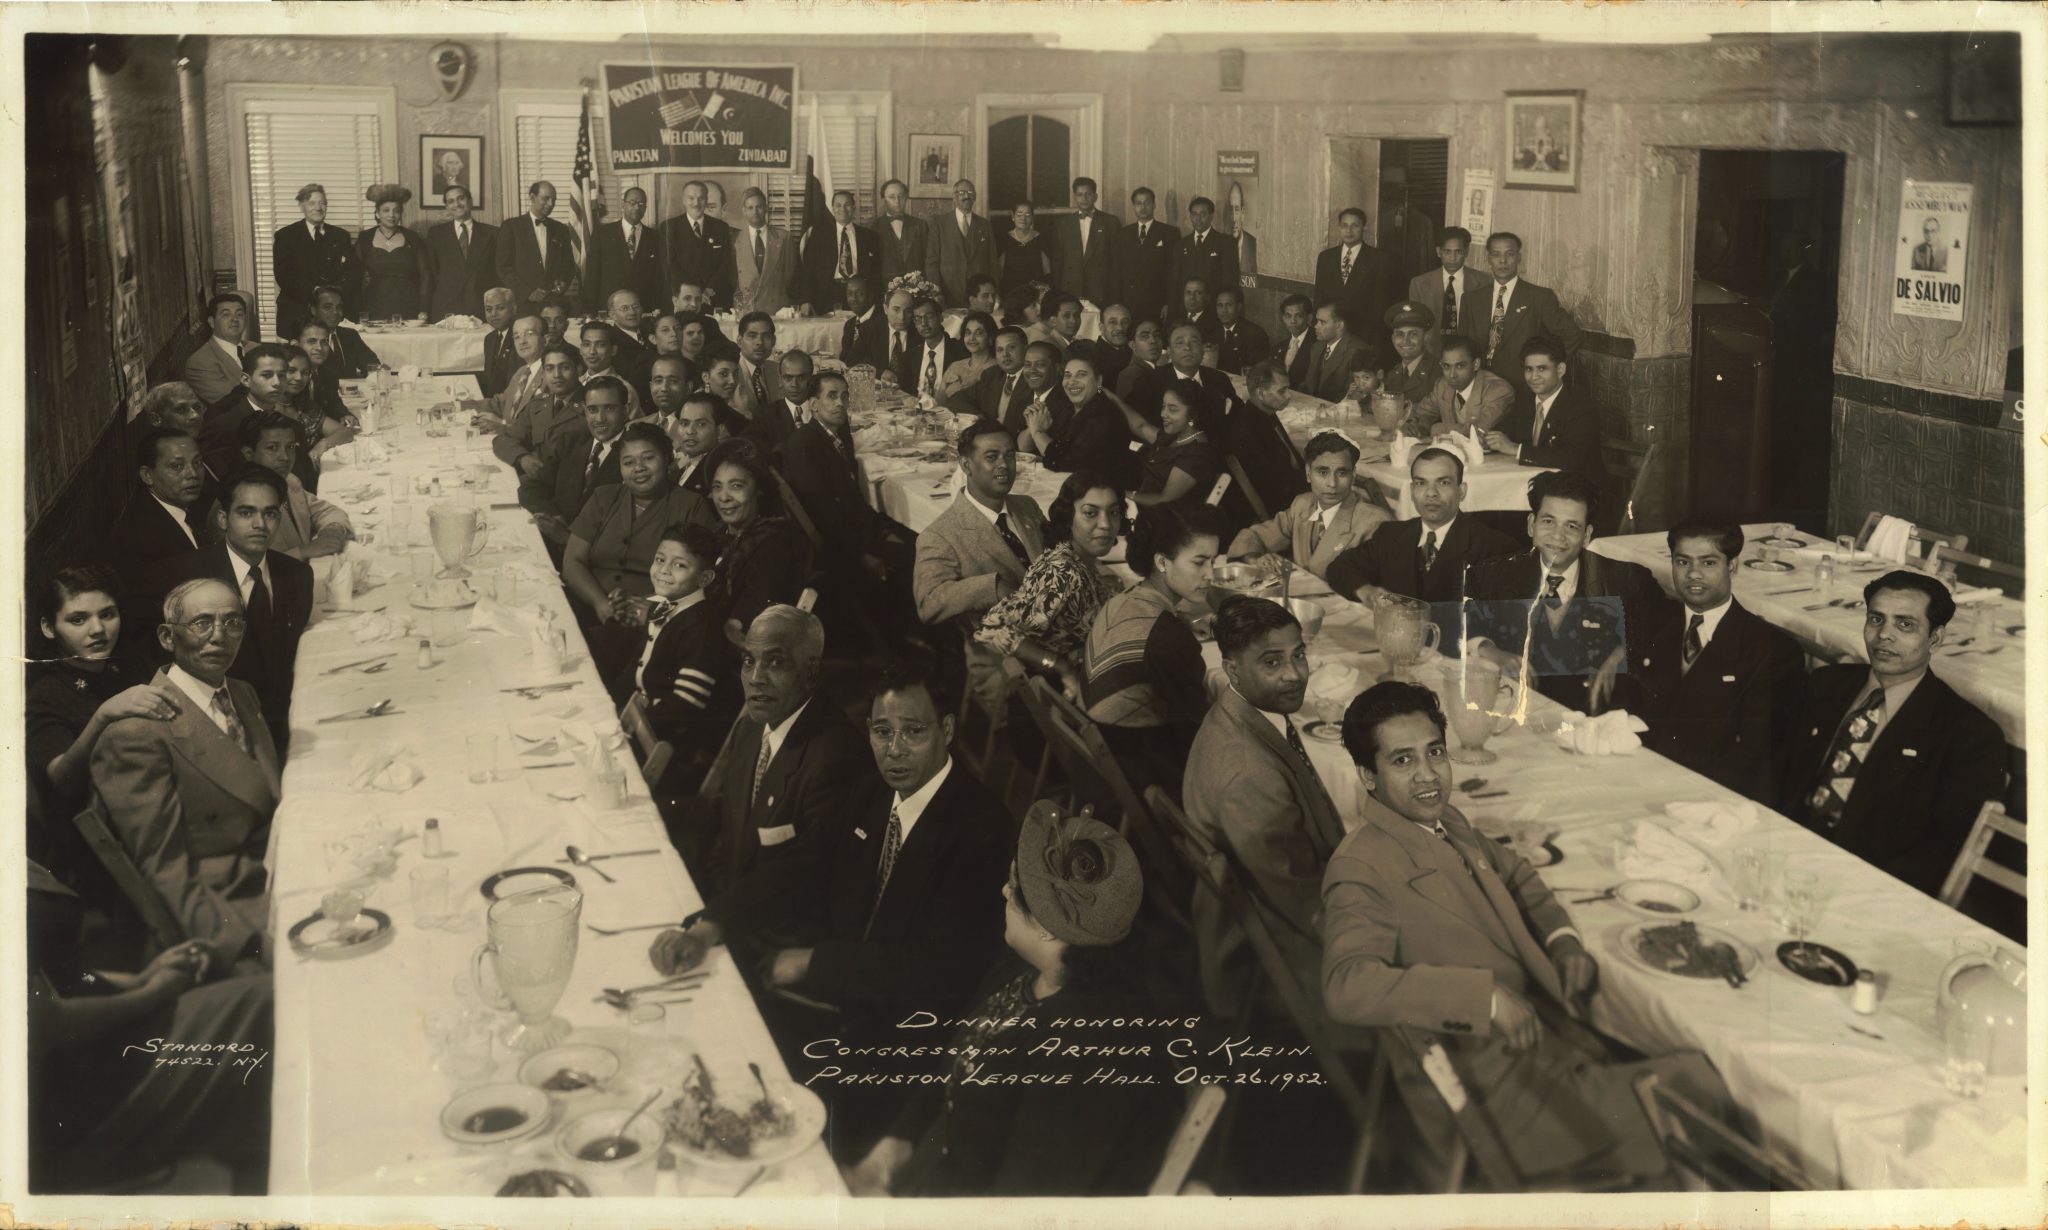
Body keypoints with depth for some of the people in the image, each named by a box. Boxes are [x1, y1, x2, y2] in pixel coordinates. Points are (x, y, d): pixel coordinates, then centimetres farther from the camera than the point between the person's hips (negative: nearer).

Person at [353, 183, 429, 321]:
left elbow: (425, 275, 6)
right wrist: (361, 314, -1)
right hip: (376, 312, 0)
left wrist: (423, 310, -3)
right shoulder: (365, 238, 8)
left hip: (409, 311, 0)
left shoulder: (413, 238, 7)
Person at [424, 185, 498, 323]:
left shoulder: (491, 233, 11)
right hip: (446, 310, 1)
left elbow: (500, 273, 8)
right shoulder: (435, 233, 14)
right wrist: (426, 311, 3)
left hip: (483, 310, 0)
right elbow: (429, 274, 11)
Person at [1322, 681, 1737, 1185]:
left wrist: (1562, 937, 12)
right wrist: (1486, 995, -32)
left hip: (1556, 1027, 9)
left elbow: (1513, 872, 31)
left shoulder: (1448, 822, 12)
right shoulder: (1359, 869, -16)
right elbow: (1346, 986, -30)